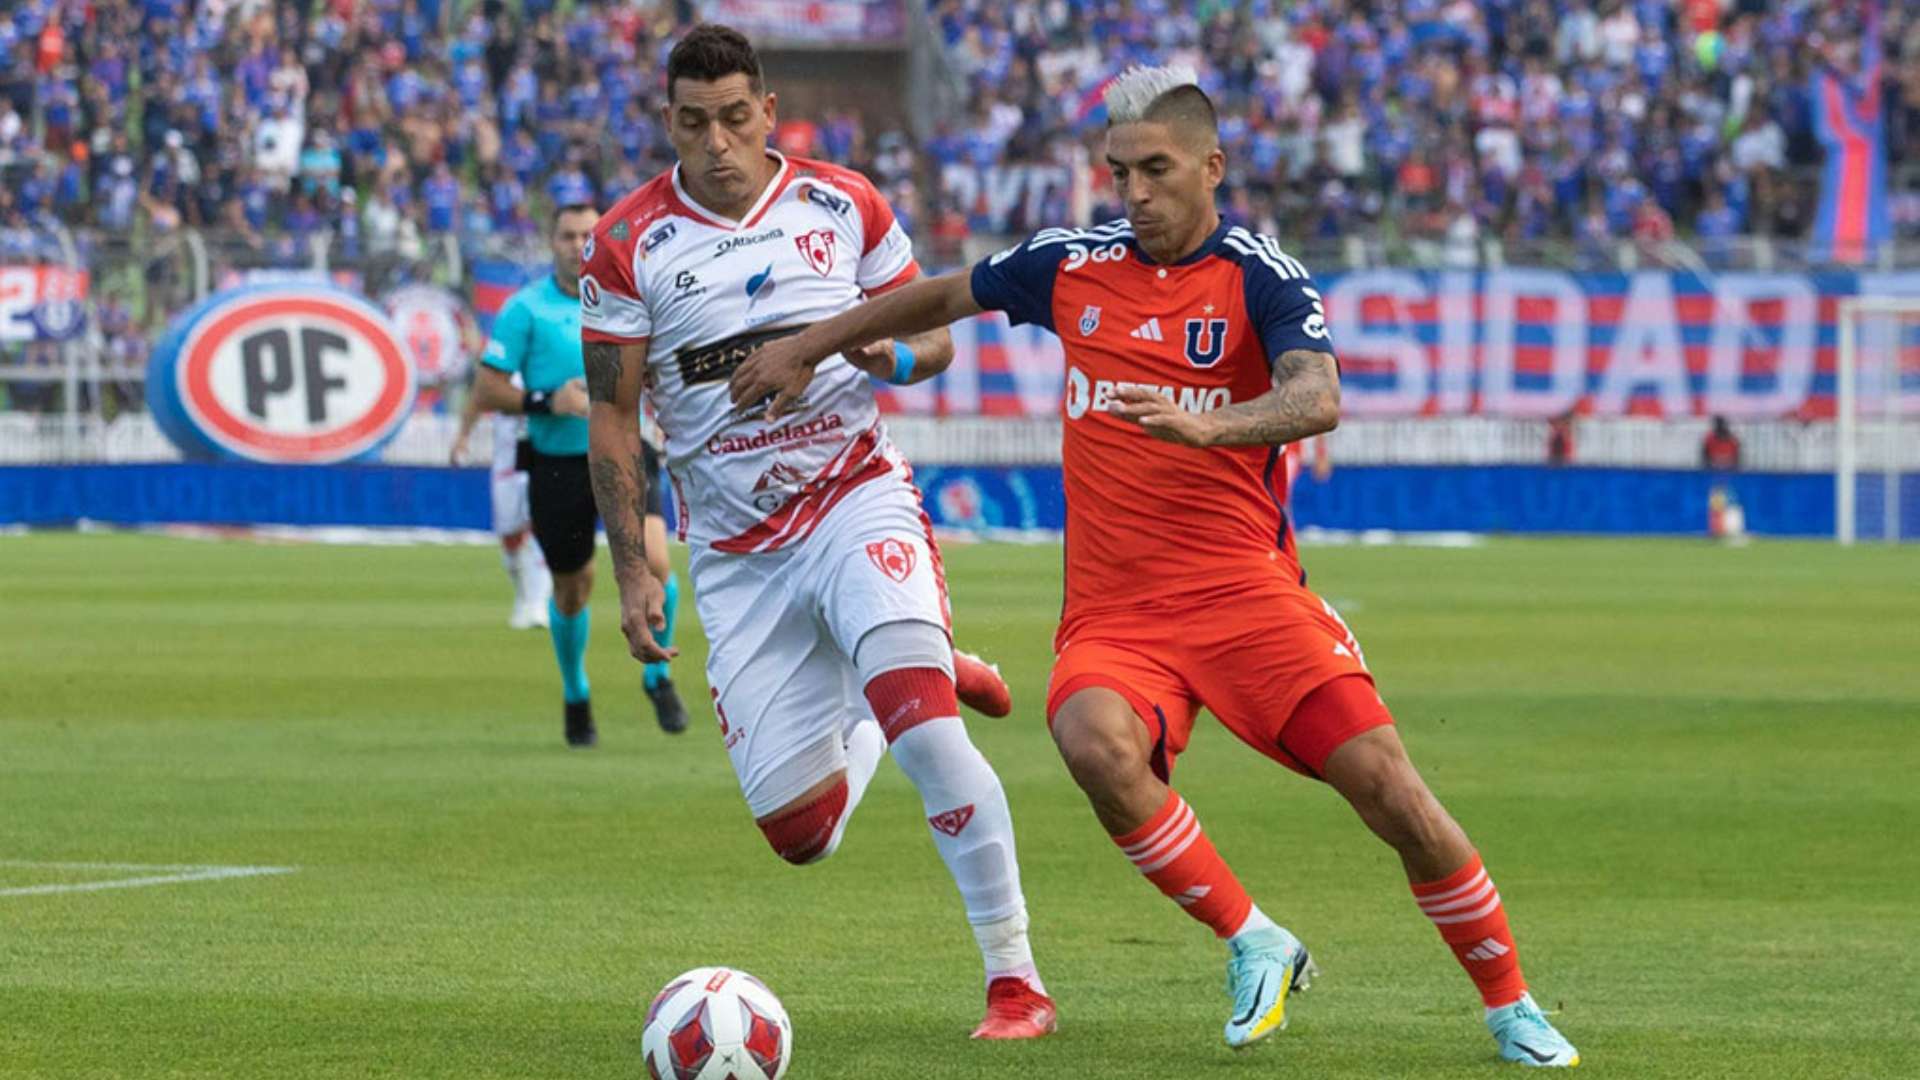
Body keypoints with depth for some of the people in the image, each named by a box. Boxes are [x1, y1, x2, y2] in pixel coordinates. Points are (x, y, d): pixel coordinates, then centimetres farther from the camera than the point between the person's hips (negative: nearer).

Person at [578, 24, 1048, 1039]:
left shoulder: (843, 205, 0)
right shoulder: (628, 247, -2)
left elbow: (934, 337, 9)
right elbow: (612, 417, 2)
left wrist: (892, 354, -15)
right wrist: (633, 572, -4)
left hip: (854, 497, -2)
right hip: (736, 554, 2)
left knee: (922, 723, -27)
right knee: (799, 832, 0)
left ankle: (1014, 977, -20)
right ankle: (928, 680, 32)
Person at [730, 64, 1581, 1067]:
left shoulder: (1260, 276, -5)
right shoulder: (1071, 265, 8)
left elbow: (1316, 399, -24)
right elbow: (944, 296, 25)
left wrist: (1209, 425, -42)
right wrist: (807, 347, 25)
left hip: (1246, 589, -2)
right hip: (1113, 609, 2)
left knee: (1387, 786, -12)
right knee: (1096, 741, -31)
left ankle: (1510, 1007, 8)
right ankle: (1254, 946, -13)